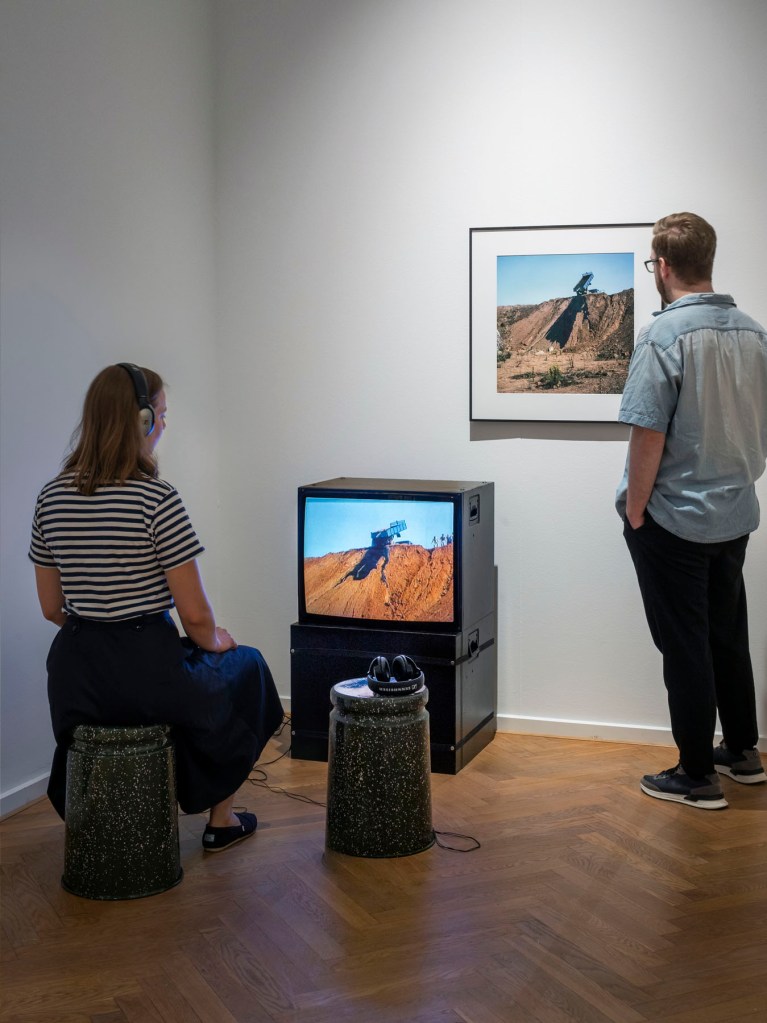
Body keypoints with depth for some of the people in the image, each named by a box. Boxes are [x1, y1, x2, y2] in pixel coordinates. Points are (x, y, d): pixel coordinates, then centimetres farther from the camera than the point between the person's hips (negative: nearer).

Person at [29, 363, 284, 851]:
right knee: (247, 665, 25)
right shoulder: (156, 499, -18)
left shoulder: (51, 496, 1)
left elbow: (52, 608, 7)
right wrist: (213, 642, 5)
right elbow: (195, 614, -16)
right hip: (146, 673, -6)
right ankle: (221, 821, 34)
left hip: (74, 681, 6)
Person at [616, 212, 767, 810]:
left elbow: (649, 436, -21)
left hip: (675, 519, -7)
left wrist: (634, 513, -10)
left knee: (685, 646, 4)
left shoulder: (665, 335, -19)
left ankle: (698, 777, 14)